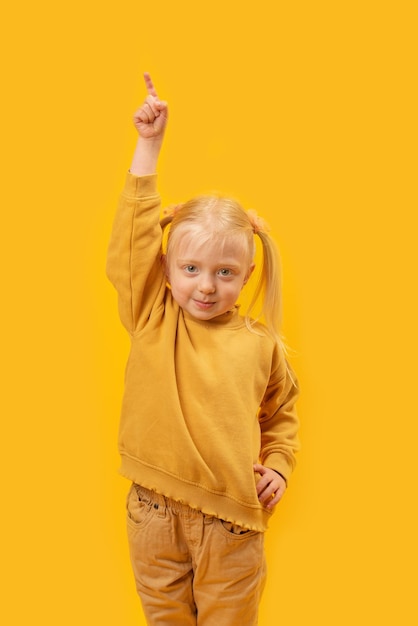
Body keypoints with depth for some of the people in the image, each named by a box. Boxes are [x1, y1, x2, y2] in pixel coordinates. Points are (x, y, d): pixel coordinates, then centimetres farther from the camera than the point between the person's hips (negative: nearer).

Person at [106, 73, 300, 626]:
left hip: (232, 519, 0)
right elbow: (134, 238, -12)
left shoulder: (260, 345, -3)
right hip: (156, 512, 1)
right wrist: (149, 145, -13)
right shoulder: (153, 320, -5)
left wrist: (278, 466, -3)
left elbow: (282, 414, 13)